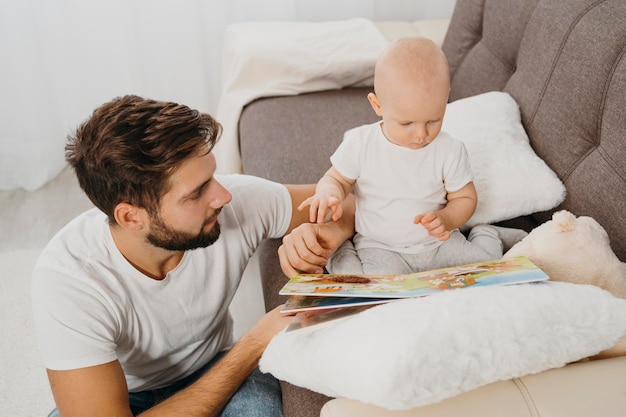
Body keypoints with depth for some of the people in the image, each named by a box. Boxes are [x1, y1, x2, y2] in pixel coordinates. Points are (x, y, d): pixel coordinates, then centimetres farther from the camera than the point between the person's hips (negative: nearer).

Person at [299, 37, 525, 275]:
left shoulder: (450, 151, -8)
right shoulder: (360, 144, -10)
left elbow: (465, 198, 4)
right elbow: (336, 179, 3)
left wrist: (445, 220, -19)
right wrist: (328, 193, -23)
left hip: (439, 244, 3)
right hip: (379, 247, -2)